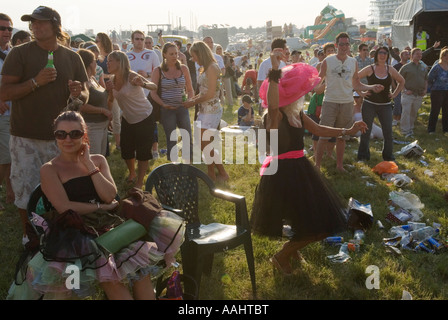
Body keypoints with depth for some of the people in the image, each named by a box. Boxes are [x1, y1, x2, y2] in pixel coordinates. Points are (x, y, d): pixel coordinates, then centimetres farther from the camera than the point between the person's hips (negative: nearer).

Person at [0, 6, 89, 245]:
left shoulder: (72, 57, 7)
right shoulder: (19, 54, -1)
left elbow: (85, 95, 11)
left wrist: (78, 94, -13)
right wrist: (36, 82, -20)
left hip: (60, 137, 2)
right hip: (25, 138, -2)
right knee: (25, 190, 3)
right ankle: (28, 236, 24)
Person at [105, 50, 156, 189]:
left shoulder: (131, 76, -22)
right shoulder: (113, 80, -3)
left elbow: (154, 86, -34)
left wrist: (143, 84, -57)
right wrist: (108, 90, -14)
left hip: (144, 118, -6)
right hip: (127, 119, 6)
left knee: (143, 152, -2)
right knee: (126, 150, 10)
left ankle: (139, 183, 12)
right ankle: (132, 174, 37)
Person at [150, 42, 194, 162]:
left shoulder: (183, 68, 3)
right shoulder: (158, 71, -3)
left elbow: (190, 89, 9)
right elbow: (153, 92, -3)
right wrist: (163, 104, -18)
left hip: (182, 108, 2)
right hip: (167, 110, -2)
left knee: (188, 138, 4)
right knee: (171, 141, 5)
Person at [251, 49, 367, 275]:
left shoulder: (297, 115, 8)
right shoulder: (274, 116, -19)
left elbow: (318, 130, 21)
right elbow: (272, 105, -45)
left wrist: (348, 131, 16)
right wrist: (275, 72, -46)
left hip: (299, 168, 9)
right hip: (282, 173, -9)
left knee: (321, 220, 19)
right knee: (315, 228, -4)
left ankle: (292, 247, 43)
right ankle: (282, 257, 17)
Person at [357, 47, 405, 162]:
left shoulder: (390, 70, 5)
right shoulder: (369, 69, -3)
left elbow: (402, 81, 19)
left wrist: (395, 94, 9)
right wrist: (360, 92, -4)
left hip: (385, 105, 2)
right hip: (369, 104, -2)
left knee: (388, 132, 1)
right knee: (366, 131, 4)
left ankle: (388, 156, 15)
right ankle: (363, 156, 16)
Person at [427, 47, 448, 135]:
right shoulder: (437, 67, -11)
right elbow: (429, 79, -5)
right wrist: (434, 87, 3)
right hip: (437, 92, -5)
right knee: (435, 111, 2)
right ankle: (431, 130, 12)